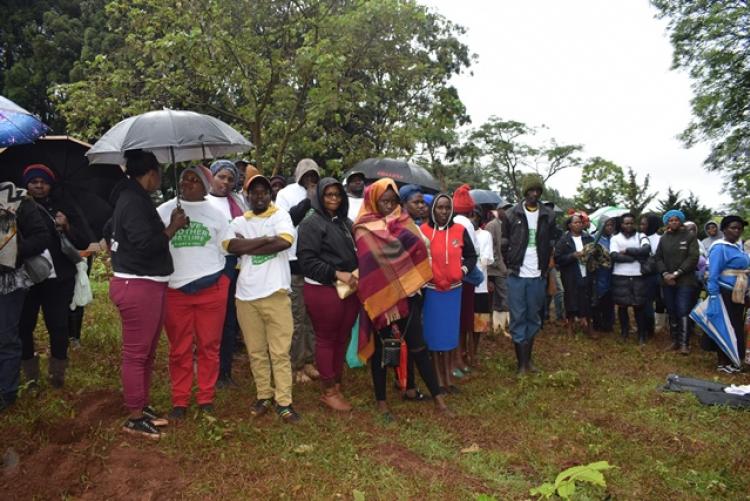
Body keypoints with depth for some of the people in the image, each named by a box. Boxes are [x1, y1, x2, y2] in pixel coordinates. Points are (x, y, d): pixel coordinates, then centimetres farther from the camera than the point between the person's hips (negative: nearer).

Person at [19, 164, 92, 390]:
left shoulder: (65, 207, 4)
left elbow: (85, 242, 0)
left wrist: (67, 227, -17)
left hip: (58, 279, 0)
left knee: (58, 327, 0)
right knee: (23, 327, 1)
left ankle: (57, 374, 16)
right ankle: (30, 376, 16)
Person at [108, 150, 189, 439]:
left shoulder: (132, 198, 15)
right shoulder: (134, 202, -17)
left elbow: (110, 231, 27)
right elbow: (147, 244, -25)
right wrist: (174, 227, -12)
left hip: (147, 284, 11)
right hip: (138, 287, -11)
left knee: (146, 351, 17)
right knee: (136, 353, -1)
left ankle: (142, 406, 29)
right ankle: (135, 418, 9)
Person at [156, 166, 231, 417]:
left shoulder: (216, 214, 7)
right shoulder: (164, 211, 6)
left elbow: (226, 250, 11)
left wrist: (220, 279, 8)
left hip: (211, 290, 0)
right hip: (175, 290, 0)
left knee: (209, 346, 6)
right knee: (179, 349, 6)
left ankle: (206, 398, 19)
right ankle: (179, 400, 18)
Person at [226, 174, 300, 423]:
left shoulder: (280, 215, 4)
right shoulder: (239, 222, 11)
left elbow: (285, 241, -16)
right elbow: (229, 244, -9)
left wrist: (247, 248, -8)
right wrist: (265, 239, -13)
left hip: (275, 292, -3)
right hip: (246, 294, 3)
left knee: (280, 352, -1)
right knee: (256, 351, 12)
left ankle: (284, 402, 8)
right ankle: (264, 396, 26)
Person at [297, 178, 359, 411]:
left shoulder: (346, 222, 13)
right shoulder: (311, 223, -7)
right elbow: (307, 260, -15)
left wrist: (357, 273, 2)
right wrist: (337, 274, -19)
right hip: (323, 290, -6)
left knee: (342, 339, 12)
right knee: (326, 340, 5)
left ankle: (336, 386, 26)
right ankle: (328, 391, 17)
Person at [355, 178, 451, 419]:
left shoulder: (403, 221, 10)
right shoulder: (365, 230, -4)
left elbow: (419, 249, 2)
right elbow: (371, 263, -16)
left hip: (407, 295, 4)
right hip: (381, 297, -3)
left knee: (418, 346, 8)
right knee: (381, 348, 9)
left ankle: (438, 398, 16)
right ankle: (381, 400, 24)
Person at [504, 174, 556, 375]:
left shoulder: (548, 215, 4)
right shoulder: (512, 214, -2)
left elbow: (552, 243, 10)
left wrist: (545, 267, 4)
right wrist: (509, 266, -3)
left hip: (538, 277, 2)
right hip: (516, 276, -2)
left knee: (533, 318, 10)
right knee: (518, 318, 1)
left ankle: (528, 358, 23)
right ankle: (521, 362, 9)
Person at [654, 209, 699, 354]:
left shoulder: (690, 237, 0)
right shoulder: (663, 238, 12)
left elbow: (693, 258, -9)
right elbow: (658, 258, 8)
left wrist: (676, 273, -14)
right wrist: (665, 274, -9)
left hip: (685, 281, -4)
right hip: (667, 281, 4)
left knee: (683, 312, -8)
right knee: (672, 312, 9)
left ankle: (684, 343, -1)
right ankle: (675, 340, 19)